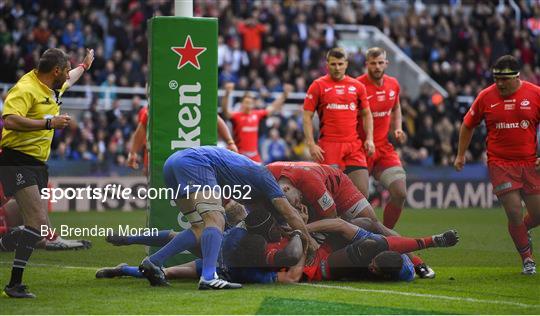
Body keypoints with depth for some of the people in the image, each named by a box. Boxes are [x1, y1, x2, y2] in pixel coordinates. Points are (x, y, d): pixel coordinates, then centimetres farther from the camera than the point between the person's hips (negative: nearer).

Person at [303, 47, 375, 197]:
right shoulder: (318, 86, 3)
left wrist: (369, 139, 5)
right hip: (329, 146, -3)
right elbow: (307, 116, 1)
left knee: (362, 190, -4)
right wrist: (311, 144, -8)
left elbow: (366, 114, 19)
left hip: (354, 145, 3)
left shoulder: (357, 86, 12)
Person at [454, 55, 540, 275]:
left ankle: (520, 230, 35)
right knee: (514, 213, -8)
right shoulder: (486, 96, -1)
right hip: (500, 164, -1)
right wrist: (460, 155, 11)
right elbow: (468, 125, 12)